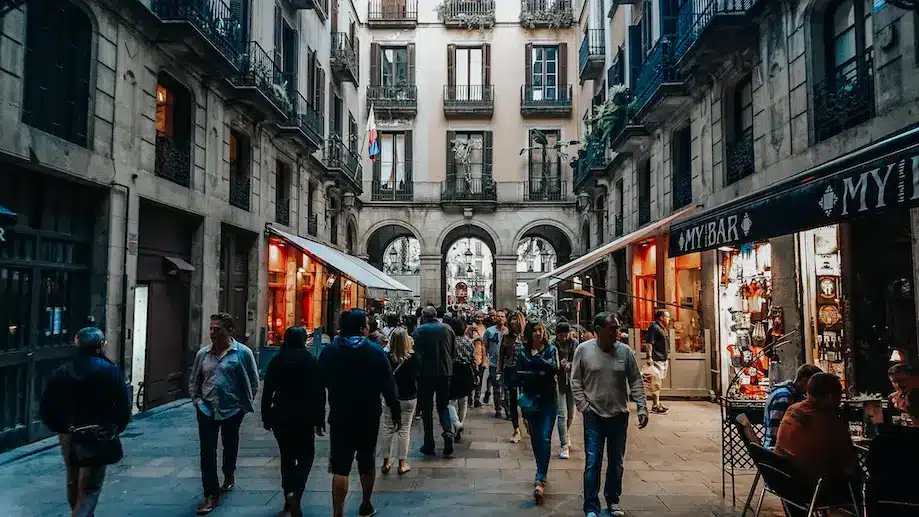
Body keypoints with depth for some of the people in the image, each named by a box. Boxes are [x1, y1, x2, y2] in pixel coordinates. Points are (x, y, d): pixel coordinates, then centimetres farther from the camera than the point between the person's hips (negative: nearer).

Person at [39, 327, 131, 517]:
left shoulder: (61, 373, 1)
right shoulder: (111, 371, -9)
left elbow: (45, 410, 1)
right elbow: (124, 408, -10)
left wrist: (60, 429, 15)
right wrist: (115, 430, 5)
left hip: (68, 436, 4)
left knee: (73, 483, 22)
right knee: (91, 487, 0)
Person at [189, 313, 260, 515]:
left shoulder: (243, 353, -9)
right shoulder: (202, 354, 3)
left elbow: (253, 382, -4)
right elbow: (193, 381, 14)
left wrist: (244, 404, -5)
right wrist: (197, 400, 2)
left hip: (232, 410, -2)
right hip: (207, 411, 2)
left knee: (230, 447, 17)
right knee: (207, 452, -1)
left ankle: (229, 476, 44)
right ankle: (211, 495, 6)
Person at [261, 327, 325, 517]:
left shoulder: (276, 362, 0)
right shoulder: (310, 362, -7)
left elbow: (267, 392, 4)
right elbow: (319, 393, -8)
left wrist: (266, 417, 13)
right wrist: (319, 420, -1)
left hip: (280, 417, 3)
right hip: (303, 417, -3)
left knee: (287, 457, 16)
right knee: (305, 457, 6)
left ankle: (289, 499, 22)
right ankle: (294, 493, -16)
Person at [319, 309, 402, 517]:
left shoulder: (329, 351, -4)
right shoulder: (375, 351, -9)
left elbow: (320, 385, 2)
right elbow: (388, 385, -9)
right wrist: (396, 412, -2)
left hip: (340, 417, 0)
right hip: (369, 417, 0)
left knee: (340, 468, 1)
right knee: (367, 461, 18)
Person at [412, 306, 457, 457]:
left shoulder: (419, 331, -9)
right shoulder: (447, 329, 1)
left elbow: (415, 353, -11)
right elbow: (454, 352, 4)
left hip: (425, 374, -2)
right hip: (445, 372, 3)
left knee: (427, 408, 8)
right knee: (443, 405, 17)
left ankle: (429, 445, 11)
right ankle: (448, 431, -8)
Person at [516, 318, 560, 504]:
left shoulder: (551, 349, -1)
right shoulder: (523, 351, 3)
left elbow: (554, 368, -17)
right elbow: (519, 374, 0)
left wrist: (534, 359, -18)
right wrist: (541, 372, -10)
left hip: (548, 400, -2)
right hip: (530, 399, 3)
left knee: (545, 438, -10)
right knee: (535, 438, 11)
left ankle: (540, 479, -14)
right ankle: (542, 472, 29)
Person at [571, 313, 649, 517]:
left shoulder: (625, 351, -3)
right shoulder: (583, 349, -8)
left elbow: (636, 382, 2)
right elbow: (576, 381, -2)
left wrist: (642, 408, -4)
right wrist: (584, 406, -8)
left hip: (619, 415, 2)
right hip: (593, 416, -2)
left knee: (616, 462, 14)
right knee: (593, 463, -2)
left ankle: (613, 500, 33)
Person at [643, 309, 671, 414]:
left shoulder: (663, 328, 19)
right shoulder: (654, 327, -13)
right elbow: (649, 343, -19)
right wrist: (650, 357, -25)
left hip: (663, 359, 10)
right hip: (657, 359, -10)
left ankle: (658, 403, 21)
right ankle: (655, 405, -6)